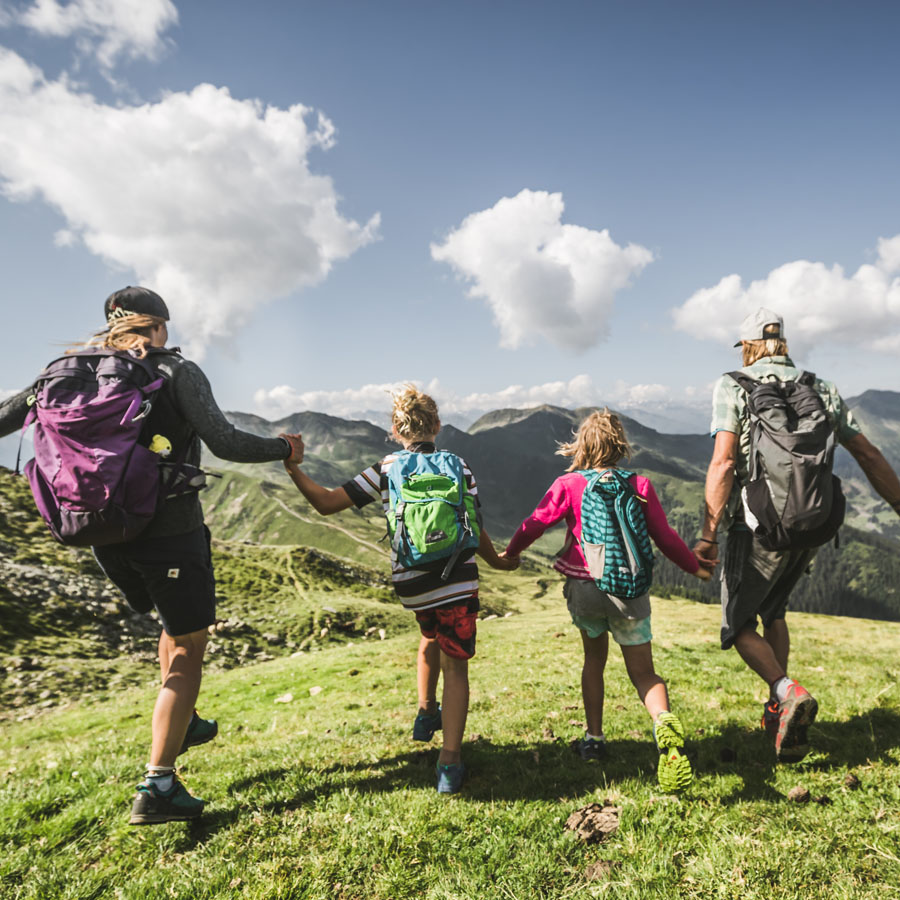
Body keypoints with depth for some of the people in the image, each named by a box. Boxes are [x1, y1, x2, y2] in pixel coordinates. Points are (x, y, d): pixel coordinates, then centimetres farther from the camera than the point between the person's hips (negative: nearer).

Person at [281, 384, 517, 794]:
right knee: (454, 667, 7)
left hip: (410, 583, 2)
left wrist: (292, 467, 3)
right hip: (457, 579, -2)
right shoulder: (459, 467, 1)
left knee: (430, 634, 33)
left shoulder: (385, 470, 0)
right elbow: (474, 531, 1)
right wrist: (496, 561, 19)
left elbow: (327, 503, -6)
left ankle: (427, 713, 40)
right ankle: (450, 762, 2)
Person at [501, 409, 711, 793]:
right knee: (643, 671, 8)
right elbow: (665, 536, 6)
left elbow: (536, 522, -2)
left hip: (584, 587, 0)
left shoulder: (568, 485, -2)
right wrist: (695, 568, 21)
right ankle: (664, 723, -20)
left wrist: (510, 552, 16)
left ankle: (594, 739, 27)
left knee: (594, 660, 22)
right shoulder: (639, 485, 2)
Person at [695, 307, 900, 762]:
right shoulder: (822, 389, 9)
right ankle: (778, 709, 29)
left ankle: (788, 693, -13)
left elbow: (723, 463, -18)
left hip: (756, 528, -5)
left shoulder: (732, 387, -6)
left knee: (739, 625, 10)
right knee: (773, 612, 26)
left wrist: (709, 532, -18)